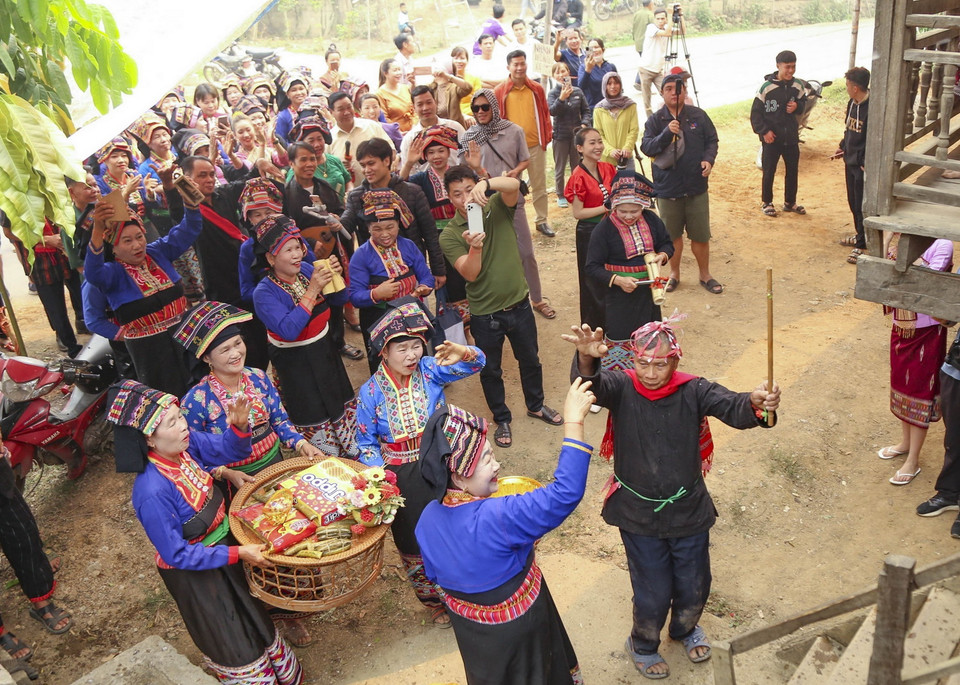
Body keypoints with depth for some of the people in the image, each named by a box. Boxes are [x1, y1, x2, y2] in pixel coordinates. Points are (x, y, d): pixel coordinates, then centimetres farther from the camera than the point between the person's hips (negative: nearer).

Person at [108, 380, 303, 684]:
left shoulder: (185, 444, -18)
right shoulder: (153, 493, -36)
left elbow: (227, 450, -2)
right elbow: (178, 555, -26)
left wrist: (239, 425, -23)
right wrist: (238, 553, -27)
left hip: (223, 541, 8)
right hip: (194, 572, -7)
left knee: (252, 616, 30)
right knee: (232, 643, 16)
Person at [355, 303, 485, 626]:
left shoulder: (429, 370, -12)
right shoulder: (371, 392, -12)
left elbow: (476, 363, -22)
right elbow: (367, 443, -4)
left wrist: (462, 354, -45)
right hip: (403, 480, 0)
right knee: (416, 545, 16)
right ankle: (434, 601, 43)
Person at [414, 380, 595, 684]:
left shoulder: (428, 518, -15)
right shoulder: (497, 518, -39)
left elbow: (435, 574, 1)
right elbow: (564, 493, -42)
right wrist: (573, 420, -42)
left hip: (467, 624, 6)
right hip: (515, 628, -6)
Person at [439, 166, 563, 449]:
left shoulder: (497, 208, -7)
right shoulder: (449, 235, -12)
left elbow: (513, 185, -29)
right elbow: (470, 274, -22)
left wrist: (486, 183, -48)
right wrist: (474, 247, -41)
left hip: (519, 305, 2)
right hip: (484, 315, -2)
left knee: (530, 359, 21)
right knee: (490, 370, 15)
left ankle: (536, 405, 47)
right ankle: (502, 419, 38)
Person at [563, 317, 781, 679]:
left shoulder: (693, 390, -14)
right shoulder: (621, 388, -17)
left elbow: (733, 408, -29)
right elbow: (590, 384, -38)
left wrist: (756, 403, -53)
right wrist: (587, 357, -61)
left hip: (688, 511, 2)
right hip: (639, 514, -2)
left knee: (694, 588, 21)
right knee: (653, 595, 12)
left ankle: (685, 628, 56)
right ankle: (643, 645, 45)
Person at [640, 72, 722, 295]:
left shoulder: (698, 115, 1)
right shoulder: (655, 120, -3)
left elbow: (712, 140, 8)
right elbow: (646, 147, -11)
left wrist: (709, 159, -10)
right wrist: (667, 133, -24)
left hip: (697, 187, 1)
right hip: (667, 188, 0)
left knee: (700, 235, 8)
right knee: (672, 234, 13)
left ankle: (705, 274, 25)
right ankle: (674, 274, 31)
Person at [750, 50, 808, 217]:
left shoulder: (798, 85, 1)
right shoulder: (767, 86, -14)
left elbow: (803, 103, 16)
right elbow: (755, 112, -9)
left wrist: (797, 106, -8)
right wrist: (764, 131, -15)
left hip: (791, 137, 5)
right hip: (772, 137, -5)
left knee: (793, 171, 12)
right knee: (769, 172, 5)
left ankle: (790, 202, 28)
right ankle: (766, 203, 21)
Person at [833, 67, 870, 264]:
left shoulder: (872, 108, -23)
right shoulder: (852, 103, 5)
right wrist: (843, 147, 10)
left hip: (863, 165, -9)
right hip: (851, 161, 9)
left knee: (862, 205, -2)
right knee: (853, 202, 20)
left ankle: (861, 245, 7)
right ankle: (860, 235, 37)